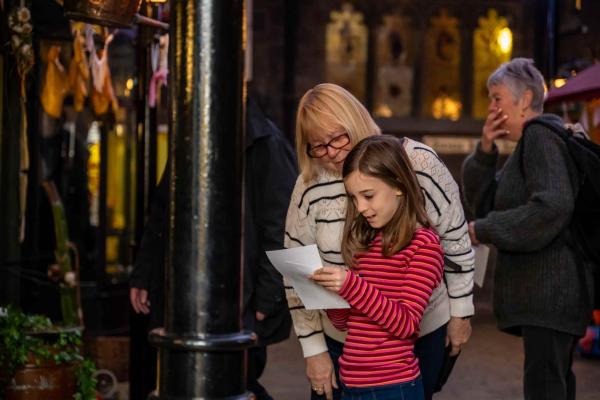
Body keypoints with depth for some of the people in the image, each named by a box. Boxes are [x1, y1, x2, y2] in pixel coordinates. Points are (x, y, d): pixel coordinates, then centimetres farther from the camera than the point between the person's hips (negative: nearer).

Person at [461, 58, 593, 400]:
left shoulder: (540, 136, -10)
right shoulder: (531, 141, 21)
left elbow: (552, 208, -24)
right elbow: (484, 202, 17)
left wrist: (481, 230, -16)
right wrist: (485, 151, 2)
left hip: (548, 286, -11)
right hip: (540, 290, 11)